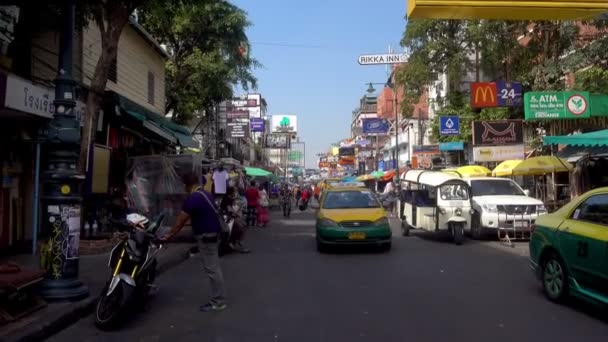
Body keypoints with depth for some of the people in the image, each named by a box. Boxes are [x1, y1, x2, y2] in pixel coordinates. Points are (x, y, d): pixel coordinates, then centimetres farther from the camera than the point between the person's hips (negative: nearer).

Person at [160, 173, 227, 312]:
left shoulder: (193, 198, -19)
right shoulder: (206, 194, 12)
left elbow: (181, 220, -15)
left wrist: (169, 235, -6)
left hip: (206, 235, -10)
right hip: (213, 233, 10)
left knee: (211, 269, -3)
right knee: (214, 267, 16)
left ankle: (218, 302, 3)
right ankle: (219, 298, 24)